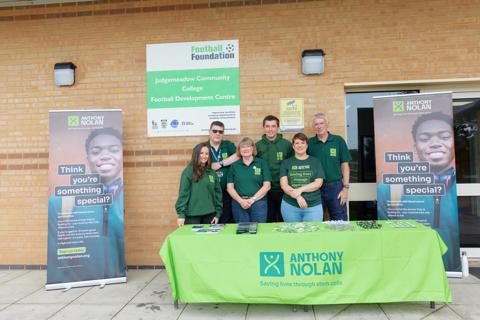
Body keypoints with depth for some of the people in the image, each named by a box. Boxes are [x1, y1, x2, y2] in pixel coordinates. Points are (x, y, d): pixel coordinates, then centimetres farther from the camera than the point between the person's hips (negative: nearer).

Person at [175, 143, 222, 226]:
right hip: (192, 215, -4)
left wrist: (218, 213, 6)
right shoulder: (188, 171, -4)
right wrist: (181, 214, -14)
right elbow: (183, 193, -9)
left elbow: (218, 193, 11)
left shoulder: (212, 173, 9)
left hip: (210, 215, 4)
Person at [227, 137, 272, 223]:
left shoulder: (261, 163, 5)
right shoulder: (234, 166, 9)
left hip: (258, 202, -1)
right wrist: (241, 201, -11)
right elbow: (230, 187, 4)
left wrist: (252, 199, -10)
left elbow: (267, 186, -1)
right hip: (239, 203, 1)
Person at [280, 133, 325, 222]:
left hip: (313, 206, 0)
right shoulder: (286, 163, 7)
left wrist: (300, 189, -15)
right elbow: (283, 184, -3)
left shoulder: (315, 162, 7)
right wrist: (297, 196, -17)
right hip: (290, 206, 1)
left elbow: (318, 183, -2)